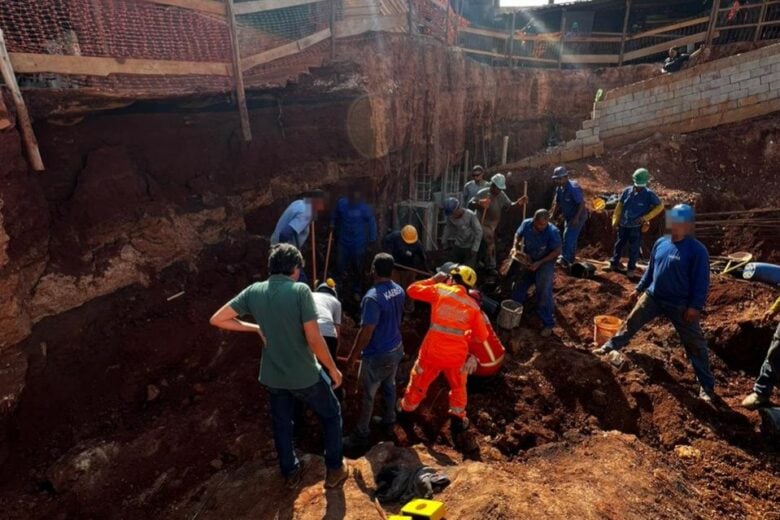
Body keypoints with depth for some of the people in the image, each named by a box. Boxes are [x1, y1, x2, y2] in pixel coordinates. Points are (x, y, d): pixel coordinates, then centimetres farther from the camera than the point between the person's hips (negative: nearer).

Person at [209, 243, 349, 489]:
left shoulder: (254, 291, -6)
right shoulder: (300, 290, -21)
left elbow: (217, 319, 0)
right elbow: (314, 340, -23)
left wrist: (256, 328, 5)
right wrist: (333, 369, -8)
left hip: (272, 376, 4)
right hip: (305, 375, -4)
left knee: (281, 424, 26)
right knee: (331, 415, 21)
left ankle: (291, 473, 44)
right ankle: (335, 471, 31)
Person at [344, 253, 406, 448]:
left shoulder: (372, 298, -29)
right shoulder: (399, 290, -4)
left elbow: (366, 332, -26)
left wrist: (353, 355, -13)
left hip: (377, 356, -7)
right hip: (396, 349, 8)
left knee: (368, 395, 9)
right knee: (389, 386, 26)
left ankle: (362, 434, 23)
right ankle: (389, 419, 46)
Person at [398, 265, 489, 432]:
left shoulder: (439, 290, -8)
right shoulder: (473, 305, -1)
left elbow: (412, 290, 3)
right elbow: (482, 336, 4)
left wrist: (433, 280, 12)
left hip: (432, 351, -1)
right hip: (456, 355, 1)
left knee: (419, 382, 23)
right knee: (458, 387, 28)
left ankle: (406, 410, 44)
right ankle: (458, 420, 39)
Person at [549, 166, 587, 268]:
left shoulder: (573, 188, -26)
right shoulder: (559, 188, 0)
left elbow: (582, 203, -26)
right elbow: (557, 203, 12)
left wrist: (576, 218, -29)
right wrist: (553, 216, 6)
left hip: (577, 217, -9)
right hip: (568, 217, 9)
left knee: (569, 236, -15)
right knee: (571, 238, 16)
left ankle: (565, 259, -14)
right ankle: (570, 259, 28)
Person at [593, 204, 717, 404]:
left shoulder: (697, 250, -15)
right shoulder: (661, 243, 2)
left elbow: (701, 282, -14)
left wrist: (695, 306, -19)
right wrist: (639, 289, 15)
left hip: (681, 305, -5)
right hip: (653, 297, 5)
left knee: (695, 344, 4)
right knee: (631, 322, 15)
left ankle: (707, 386, 16)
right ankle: (610, 347, 35)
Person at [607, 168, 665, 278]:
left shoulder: (649, 194, -9)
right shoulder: (627, 191, -2)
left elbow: (660, 206, -4)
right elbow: (619, 206, 7)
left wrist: (646, 217, -12)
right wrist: (615, 220, 9)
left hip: (636, 226, -3)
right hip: (623, 225, 3)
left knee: (634, 248, 5)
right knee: (619, 244, 15)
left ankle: (631, 268, 19)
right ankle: (614, 264, 29)